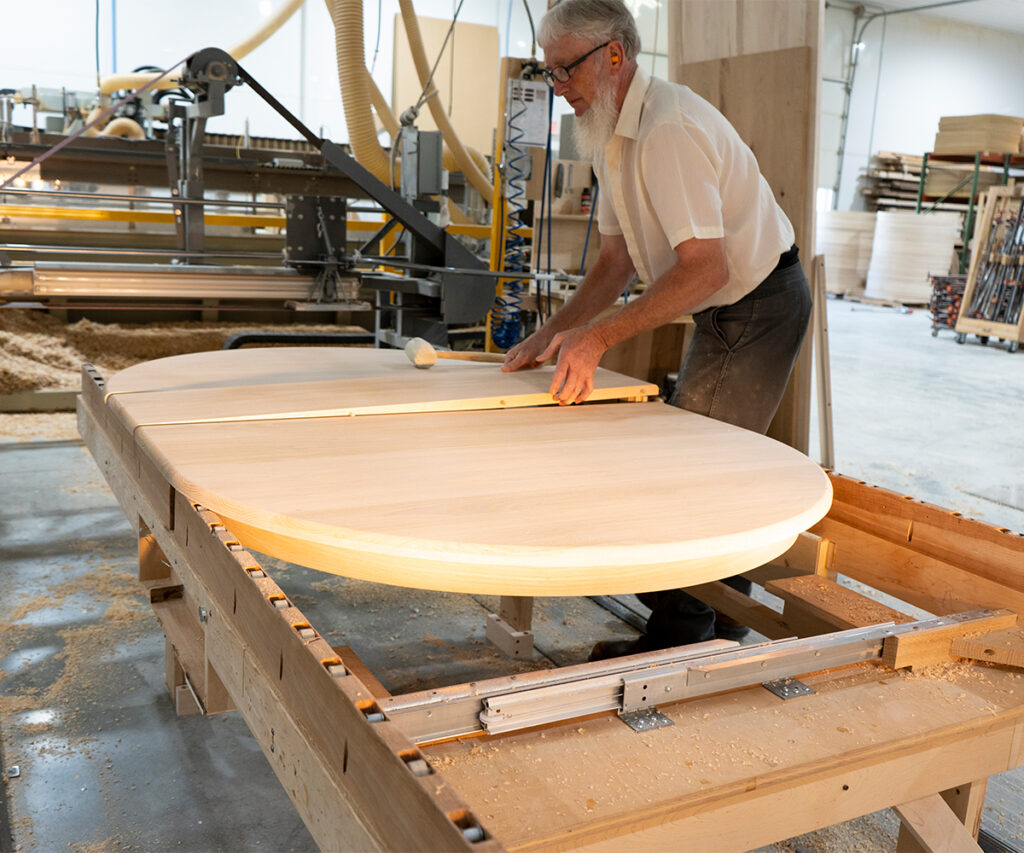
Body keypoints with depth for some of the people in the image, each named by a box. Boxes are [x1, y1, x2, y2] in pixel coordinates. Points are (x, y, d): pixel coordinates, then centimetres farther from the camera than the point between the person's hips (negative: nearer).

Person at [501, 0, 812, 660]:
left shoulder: (669, 128, -26)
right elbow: (616, 262, 10)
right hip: (728, 309, 10)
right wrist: (554, 333, 0)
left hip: (759, 304, -10)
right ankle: (723, 628, 32)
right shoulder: (613, 135, 6)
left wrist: (597, 338, -34)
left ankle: (677, 639, 4)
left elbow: (705, 267, -32)